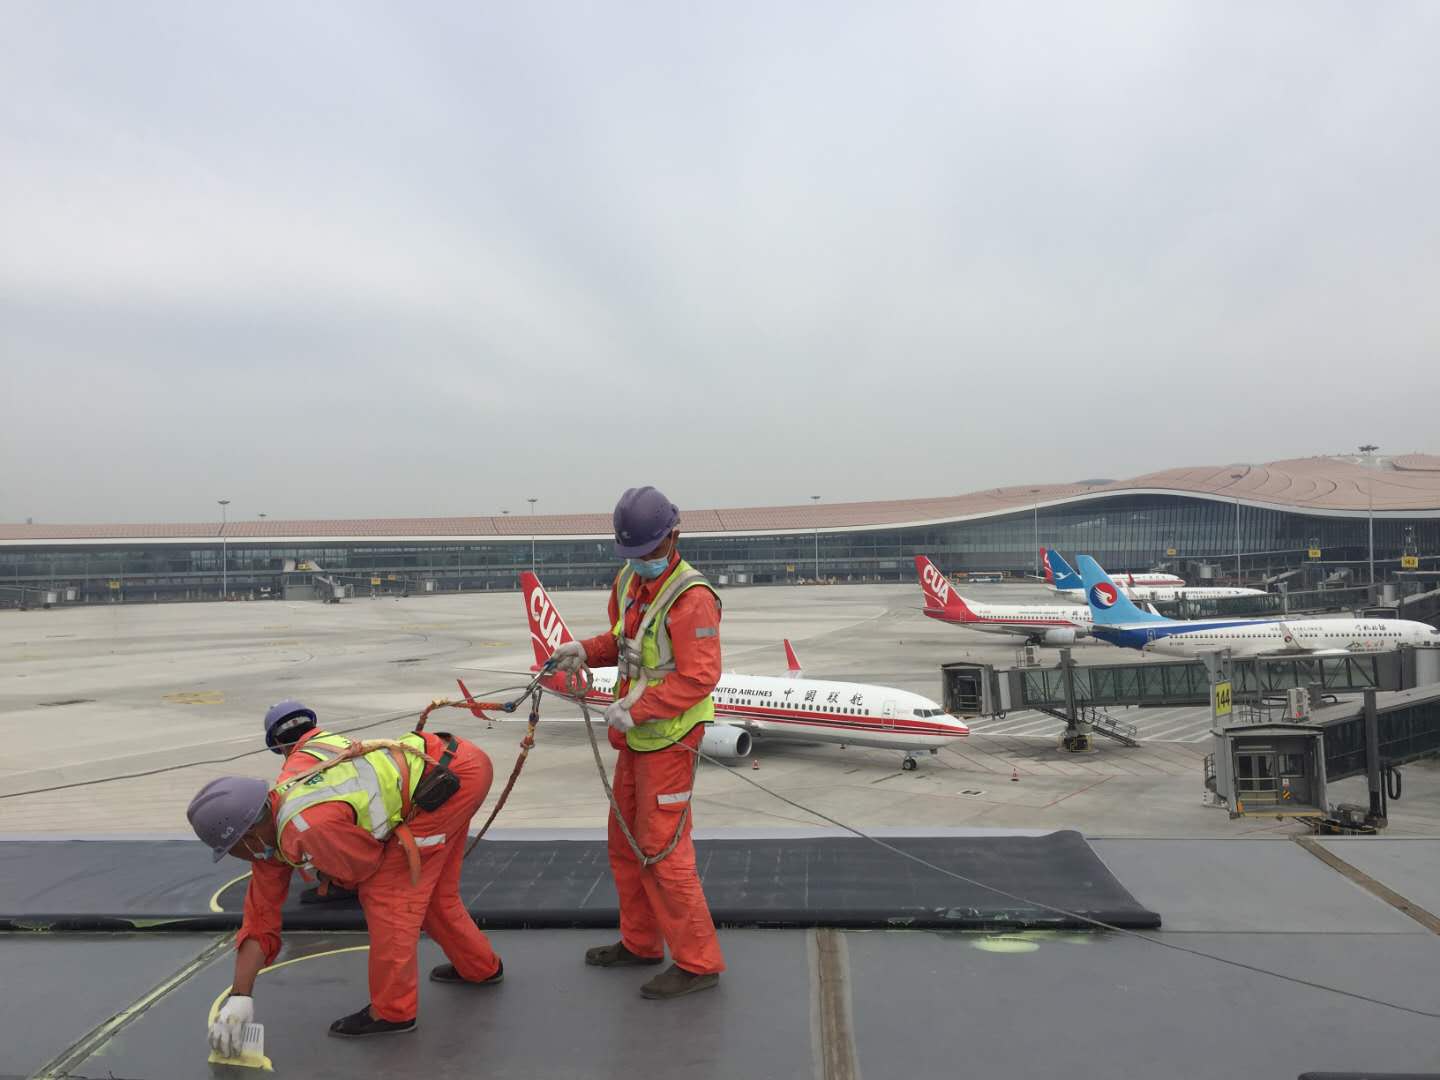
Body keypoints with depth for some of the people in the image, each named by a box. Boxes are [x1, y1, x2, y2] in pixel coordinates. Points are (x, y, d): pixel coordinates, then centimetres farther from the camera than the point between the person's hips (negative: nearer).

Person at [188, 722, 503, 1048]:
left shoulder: (305, 831, -26)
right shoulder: (266, 834, 4)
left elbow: (367, 866, -7)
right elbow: (259, 919, 11)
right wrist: (239, 998, 6)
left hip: (456, 773, -9)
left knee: (388, 892, -3)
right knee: (430, 891, 23)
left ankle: (393, 1011, 10)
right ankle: (480, 967, 43)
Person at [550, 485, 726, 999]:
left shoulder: (691, 597, -22)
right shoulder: (630, 580, 5)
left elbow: (699, 677, -25)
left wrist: (636, 710, -25)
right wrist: (586, 650, -1)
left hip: (669, 739, -9)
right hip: (636, 736, 9)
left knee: (662, 851, -4)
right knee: (625, 842, 19)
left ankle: (698, 962, 9)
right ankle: (640, 942, 35)